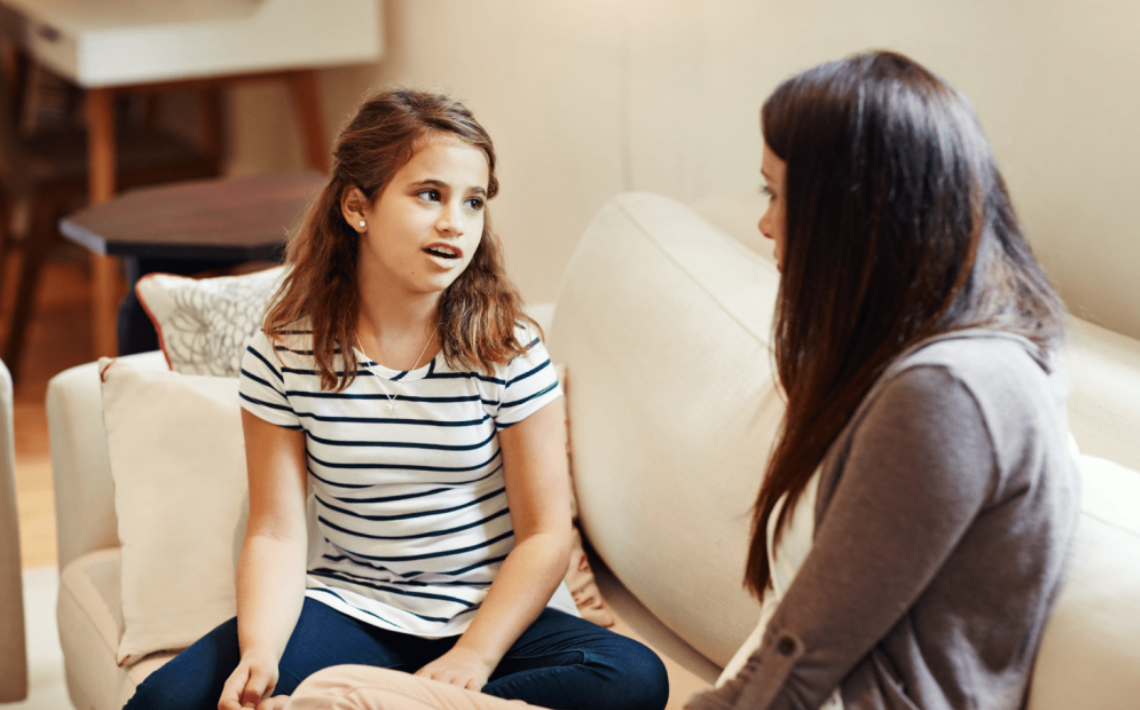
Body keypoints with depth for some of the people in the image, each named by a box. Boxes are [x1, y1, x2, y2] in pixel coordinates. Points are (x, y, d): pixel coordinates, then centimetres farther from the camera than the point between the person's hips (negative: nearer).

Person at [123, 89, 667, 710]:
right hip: (348, 608, -1)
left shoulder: (506, 346, -6)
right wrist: (258, 653, -23)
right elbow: (277, 532, -4)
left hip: (494, 614, 1)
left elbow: (544, 533, -6)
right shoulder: (285, 353, -4)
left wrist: (472, 657, -19)